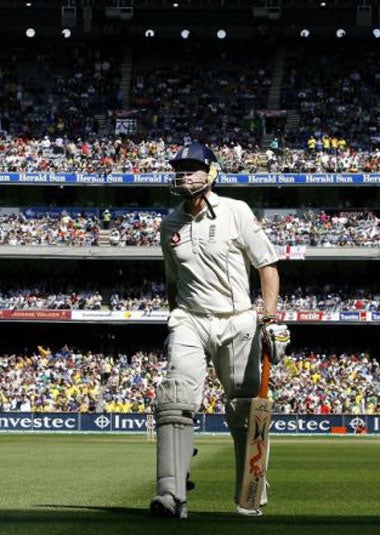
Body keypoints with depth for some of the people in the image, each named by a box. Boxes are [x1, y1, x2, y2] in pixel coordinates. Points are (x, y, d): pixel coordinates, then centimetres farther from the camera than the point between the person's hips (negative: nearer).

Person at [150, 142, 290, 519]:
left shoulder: (235, 212, -3)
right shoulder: (170, 224, 10)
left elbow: (267, 265, -2)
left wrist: (270, 316, -14)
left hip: (238, 323, -2)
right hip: (190, 322, 2)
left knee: (245, 413, 3)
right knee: (176, 401, -19)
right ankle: (171, 495, -28)